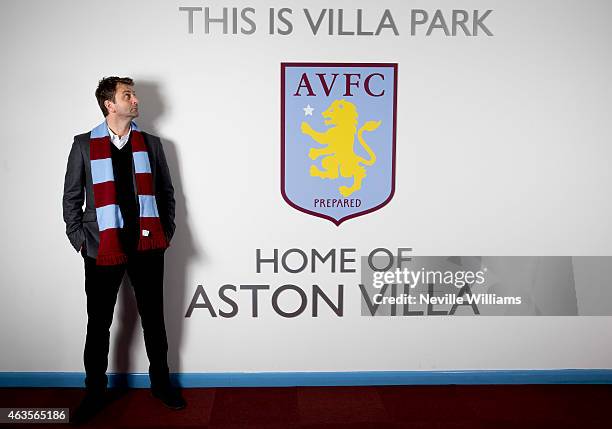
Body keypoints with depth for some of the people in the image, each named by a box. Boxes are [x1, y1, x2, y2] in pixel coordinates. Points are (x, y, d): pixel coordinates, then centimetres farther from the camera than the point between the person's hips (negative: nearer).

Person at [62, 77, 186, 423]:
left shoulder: (151, 144, 9)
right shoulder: (84, 145, 2)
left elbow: (167, 192, 13)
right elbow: (71, 197, 6)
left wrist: (166, 232, 7)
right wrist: (80, 239, 0)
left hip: (147, 245, 2)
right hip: (103, 248, -1)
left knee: (154, 319, 11)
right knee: (99, 324, 7)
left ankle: (161, 382, 29)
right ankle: (95, 391, 24)